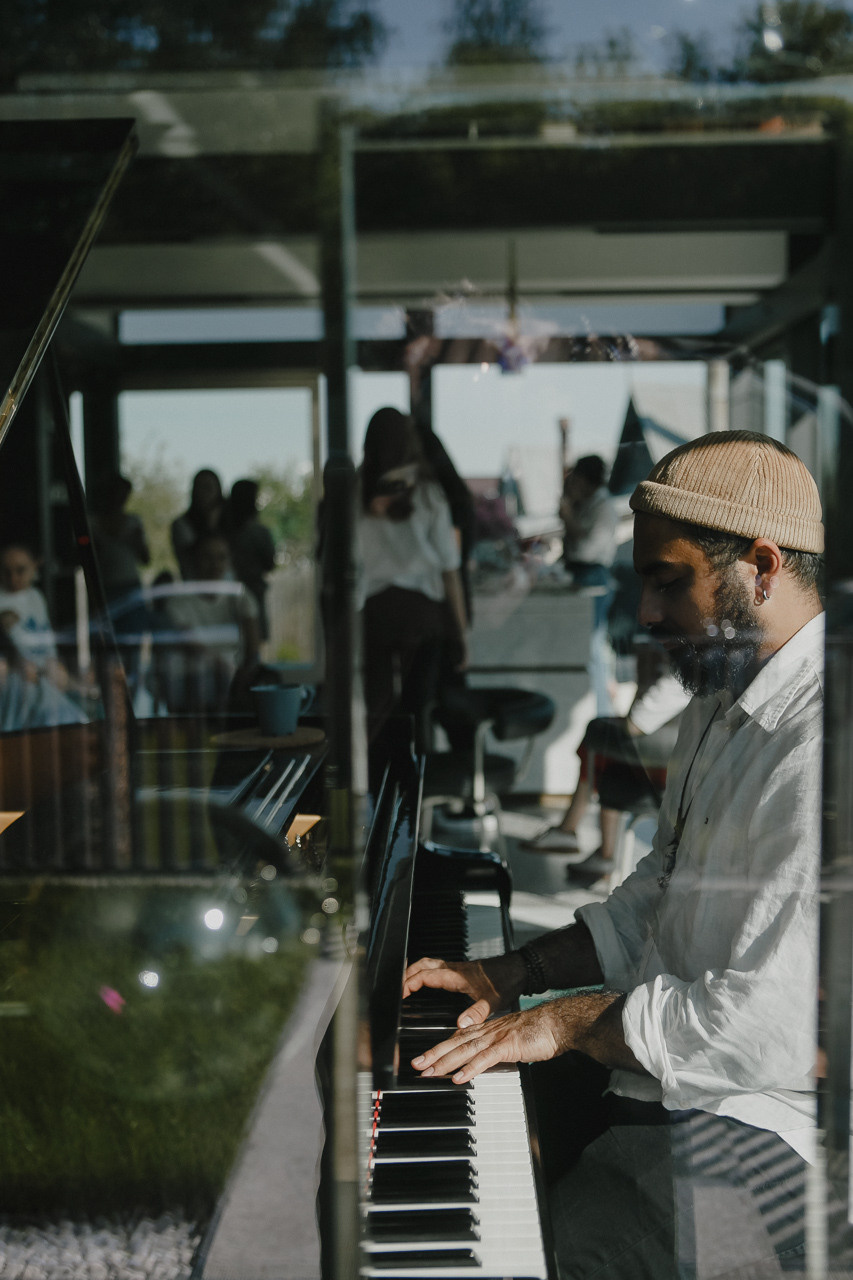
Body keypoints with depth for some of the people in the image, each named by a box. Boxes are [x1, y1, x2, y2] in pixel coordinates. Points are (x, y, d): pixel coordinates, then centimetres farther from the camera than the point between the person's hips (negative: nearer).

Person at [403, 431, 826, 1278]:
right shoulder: (721, 705, 9)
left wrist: (573, 1023, -18)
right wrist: (515, 974, 6)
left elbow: (774, 1029, -29)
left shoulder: (815, 746, -26)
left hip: (762, 1127, -9)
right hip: (667, 1060, 9)